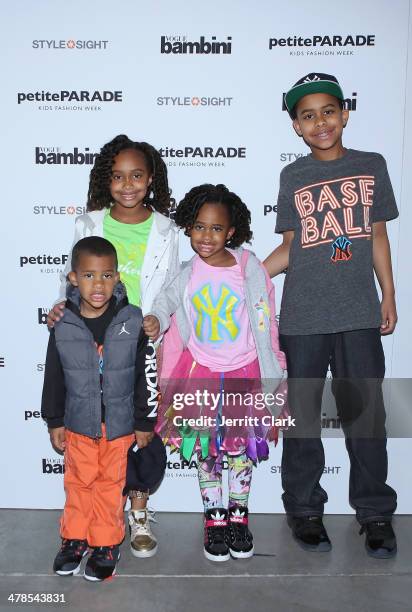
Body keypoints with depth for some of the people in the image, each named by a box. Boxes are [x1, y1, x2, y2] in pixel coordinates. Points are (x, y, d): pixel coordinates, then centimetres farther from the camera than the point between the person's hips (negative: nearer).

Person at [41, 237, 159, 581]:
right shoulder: (63, 325, -10)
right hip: (78, 424, 1)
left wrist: (145, 422, -3)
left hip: (120, 425, -1)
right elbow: (54, 377, 1)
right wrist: (54, 422, 5)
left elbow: (147, 375, -7)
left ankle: (106, 544, 33)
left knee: (111, 486, 14)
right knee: (79, 482, 18)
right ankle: (75, 538, 39)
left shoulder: (132, 322, -14)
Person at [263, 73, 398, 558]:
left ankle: (374, 511, 22)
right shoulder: (292, 177, 5)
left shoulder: (371, 166, 7)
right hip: (302, 316, 0)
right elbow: (290, 245, 6)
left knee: (365, 412, 4)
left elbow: (377, 235, 11)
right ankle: (304, 509, 24)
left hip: (359, 313, 0)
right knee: (302, 413, 8)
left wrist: (388, 295, 9)